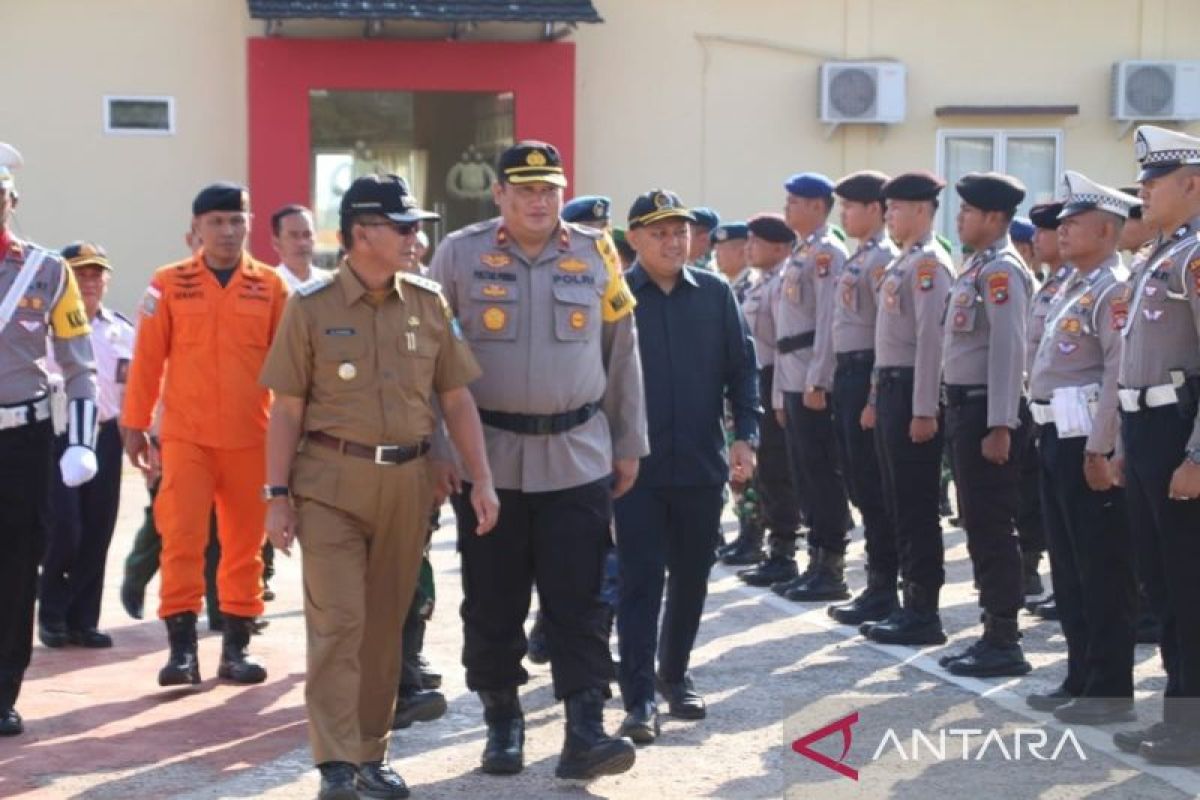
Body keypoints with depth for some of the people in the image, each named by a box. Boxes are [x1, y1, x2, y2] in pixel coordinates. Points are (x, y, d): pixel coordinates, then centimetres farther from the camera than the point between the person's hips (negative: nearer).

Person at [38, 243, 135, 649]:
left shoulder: (123, 331, 12)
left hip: (104, 436, 4)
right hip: (57, 435, -4)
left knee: (97, 532, 5)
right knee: (64, 530, -8)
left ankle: (83, 619, 15)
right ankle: (51, 614, 13)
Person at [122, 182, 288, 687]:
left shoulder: (270, 286, 3)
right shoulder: (169, 283, 1)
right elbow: (147, 359, 3)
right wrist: (135, 424, 3)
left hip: (250, 437, 1)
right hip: (185, 436, -1)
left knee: (245, 541, 8)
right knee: (181, 537, -7)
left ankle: (236, 646, 18)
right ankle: (182, 647, -1)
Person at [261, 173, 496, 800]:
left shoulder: (429, 302, 6)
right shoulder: (311, 307, -4)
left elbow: (456, 397, 8)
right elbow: (287, 410, -3)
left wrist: (481, 479, 2)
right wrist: (277, 496, -6)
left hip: (406, 483, 4)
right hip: (332, 482, -4)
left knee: (386, 623, 11)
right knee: (337, 621, -7)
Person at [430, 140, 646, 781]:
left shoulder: (596, 255, 5)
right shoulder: (460, 254, -1)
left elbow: (622, 355, 10)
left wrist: (628, 445, 9)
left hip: (577, 456, 1)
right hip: (487, 455, -1)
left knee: (578, 602, -2)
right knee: (492, 602, 7)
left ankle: (585, 733, 0)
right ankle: (502, 723, 20)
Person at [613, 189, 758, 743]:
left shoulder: (715, 294, 4)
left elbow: (742, 368, 6)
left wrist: (745, 435, -3)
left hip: (702, 465, 3)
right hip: (637, 465, -3)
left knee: (691, 576, 13)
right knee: (640, 580, -5)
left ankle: (675, 675, 32)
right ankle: (639, 700, -3)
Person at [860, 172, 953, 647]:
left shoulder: (929, 263, -13)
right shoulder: (901, 263, 17)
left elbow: (931, 337, -19)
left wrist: (924, 410, -23)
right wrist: (876, 399, 22)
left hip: (912, 393, -10)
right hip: (890, 389, 10)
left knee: (917, 508, -5)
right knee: (897, 505, 12)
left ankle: (925, 615, 1)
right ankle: (911, 604, 19)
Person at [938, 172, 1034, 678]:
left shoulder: (1002, 270, -14)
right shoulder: (976, 266, 16)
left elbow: (1009, 349, -21)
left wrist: (1000, 427, -24)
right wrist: (958, 416, 18)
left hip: (987, 410, -10)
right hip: (964, 408, 10)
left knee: (992, 527, -5)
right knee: (977, 525, 13)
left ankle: (1005, 645, 1)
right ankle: (993, 633, 20)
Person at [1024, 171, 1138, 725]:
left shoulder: (1113, 289, -12)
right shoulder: (1072, 287, 18)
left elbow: (1120, 374, -20)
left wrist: (1099, 449, -23)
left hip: (1087, 441, -10)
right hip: (1056, 436, 10)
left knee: (1103, 569, -3)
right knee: (1068, 565, 14)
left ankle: (1110, 691, 3)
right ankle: (1081, 679, 22)